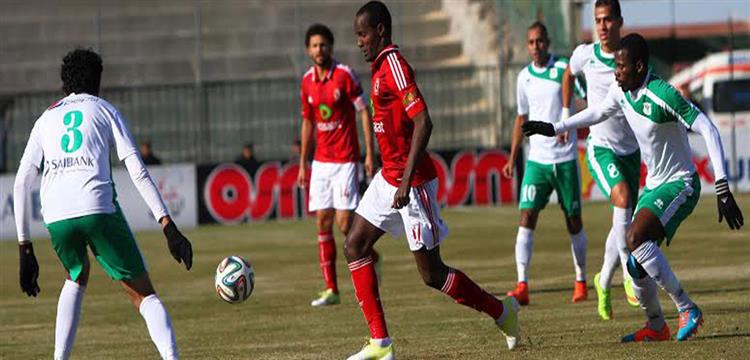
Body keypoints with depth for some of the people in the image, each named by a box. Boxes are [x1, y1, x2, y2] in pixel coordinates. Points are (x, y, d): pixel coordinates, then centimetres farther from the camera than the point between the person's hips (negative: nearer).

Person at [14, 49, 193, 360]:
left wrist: (25, 249, 20)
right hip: (99, 210, -3)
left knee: (77, 278, 32)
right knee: (143, 294, 2)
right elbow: (138, 171, 5)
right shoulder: (105, 110, 17)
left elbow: (21, 184, 18)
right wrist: (168, 227, 0)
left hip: (56, 218, 3)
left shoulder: (46, 119, 25)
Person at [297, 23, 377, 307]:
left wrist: (369, 154, -13)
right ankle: (331, 289, 2)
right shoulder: (307, 81, 8)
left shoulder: (344, 75, -9)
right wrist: (302, 163, 16)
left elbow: (365, 112, -7)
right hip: (321, 161, 6)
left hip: (345, 160, -5)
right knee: (323, 223, 0)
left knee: (344, 224, -11)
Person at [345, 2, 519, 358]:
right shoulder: (381, 67, 12)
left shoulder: (394, 66, -17)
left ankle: (501, 311, 16)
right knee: (354, 246, 2)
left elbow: (423, 122, -25)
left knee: (431, 273, -3)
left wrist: (407, 180, -28)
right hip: (388, 177, 10)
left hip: (412, 182, -10)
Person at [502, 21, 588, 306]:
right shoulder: (524, 77, 8)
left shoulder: (564, 69, -5)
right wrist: (513, 158, 15)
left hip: (565, 158, -3)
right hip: (536, 160, 3)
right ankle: (522, 286, -16)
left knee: (574, 220, 7)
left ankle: (581, 282, 22)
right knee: (527, 216, -11)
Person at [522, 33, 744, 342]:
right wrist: (554, 129, 23)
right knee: (635, 265, 3)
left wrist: (722, 189, -31)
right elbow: (599, 112, 23)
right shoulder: (622, 90, -1)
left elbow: (709, 131, -27)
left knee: (636, 238, -28)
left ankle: (687, 309, -19)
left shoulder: (663, 96, -25)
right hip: (654, 186, 8)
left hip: (680, 185, -8)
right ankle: (656, 326, 24)